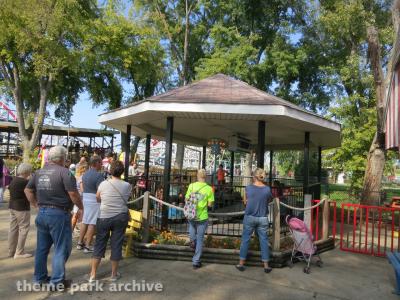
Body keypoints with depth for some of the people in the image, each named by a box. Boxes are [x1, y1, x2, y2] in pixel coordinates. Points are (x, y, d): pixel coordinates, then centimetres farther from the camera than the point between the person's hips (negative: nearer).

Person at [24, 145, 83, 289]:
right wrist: (81, 207, -4)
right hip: (58, 214, -7)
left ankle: (39, 277, 30)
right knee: (61, 248, 4)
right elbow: (73, 194, -19)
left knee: (42, 247, 18)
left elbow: (28, 190, 16)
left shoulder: (38, 172, 9)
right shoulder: (64, 172, -15)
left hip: (42, 213, 8)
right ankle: (58, 281, 10)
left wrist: (36, 204, 20)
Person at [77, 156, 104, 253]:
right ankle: (88, 246, 2)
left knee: (85, 221, 15)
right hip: (94, 201, -8)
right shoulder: (98, 175, -16)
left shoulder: (85, 174, 12)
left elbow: (82, 188, 18)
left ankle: (80, 243, 23)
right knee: (92, 223, -2)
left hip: (85, 199, 8)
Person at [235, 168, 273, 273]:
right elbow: (269, 200, 8)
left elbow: (245, 202, 3)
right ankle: (266, 265, 16)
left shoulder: (248, 188, -9)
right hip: (262, 218, 1)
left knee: (245, 240, 9)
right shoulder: (267, 189, -7)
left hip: (249, 217, 0)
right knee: (264, 240, 9)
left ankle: (241, 263, 17)